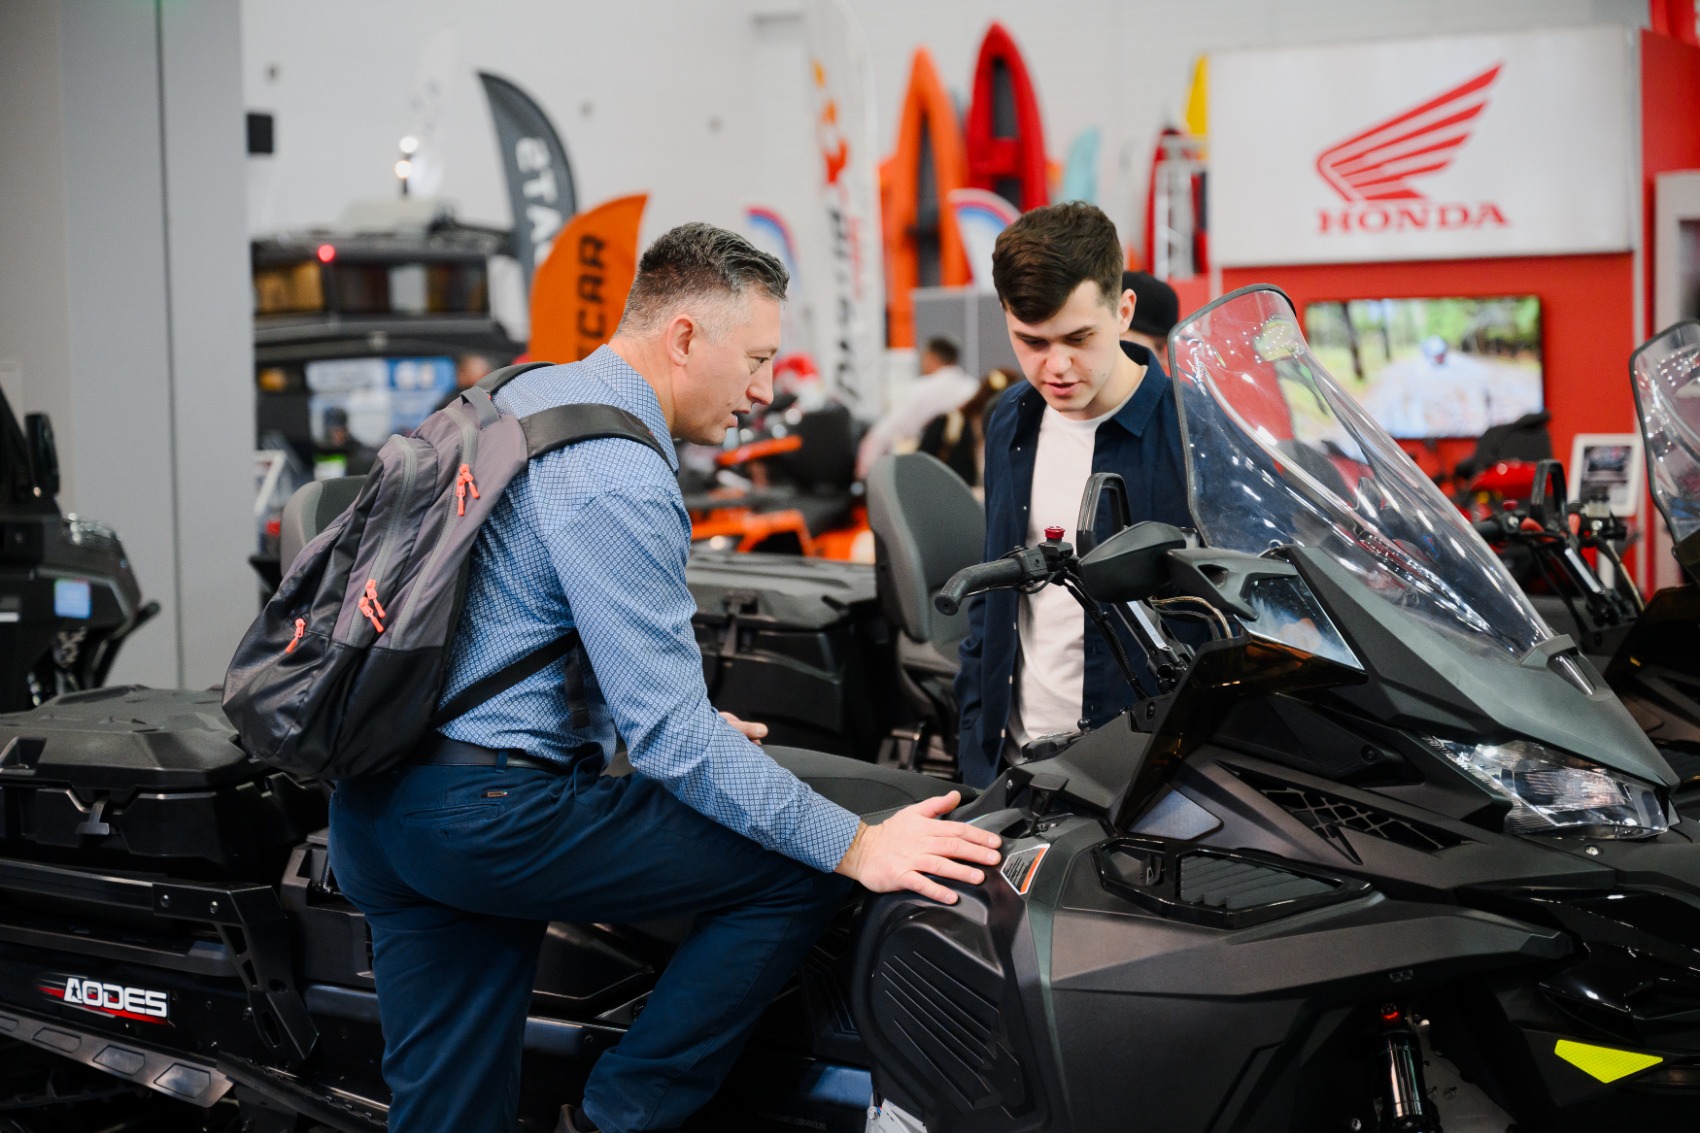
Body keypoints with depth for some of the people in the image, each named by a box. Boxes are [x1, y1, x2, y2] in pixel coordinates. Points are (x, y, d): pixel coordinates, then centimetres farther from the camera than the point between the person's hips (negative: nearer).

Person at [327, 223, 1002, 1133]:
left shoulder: (526, 395, 16)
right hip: (491, 813, -10)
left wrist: (678, 725, 34)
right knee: (801, 869, -6)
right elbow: (669, 731, -19)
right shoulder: (617, 481, -16)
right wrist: (857, 847, -17)